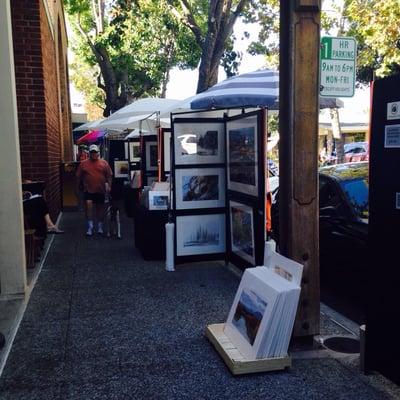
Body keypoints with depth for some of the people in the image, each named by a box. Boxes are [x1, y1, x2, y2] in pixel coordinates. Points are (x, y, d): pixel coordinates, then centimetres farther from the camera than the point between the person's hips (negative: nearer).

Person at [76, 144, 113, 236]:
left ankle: (100, 226, 23)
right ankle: (90, 226, -8)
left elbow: (109, 175, 4)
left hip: (100, 190, 1)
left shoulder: (104, 163, 3)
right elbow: (78, 177, 7)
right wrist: (77, 188, 7)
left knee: (100, 208, 10)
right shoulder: (83, 163, 3)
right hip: (88, 190, -1)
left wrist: (109, 186, -4)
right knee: (88, 205, -15)